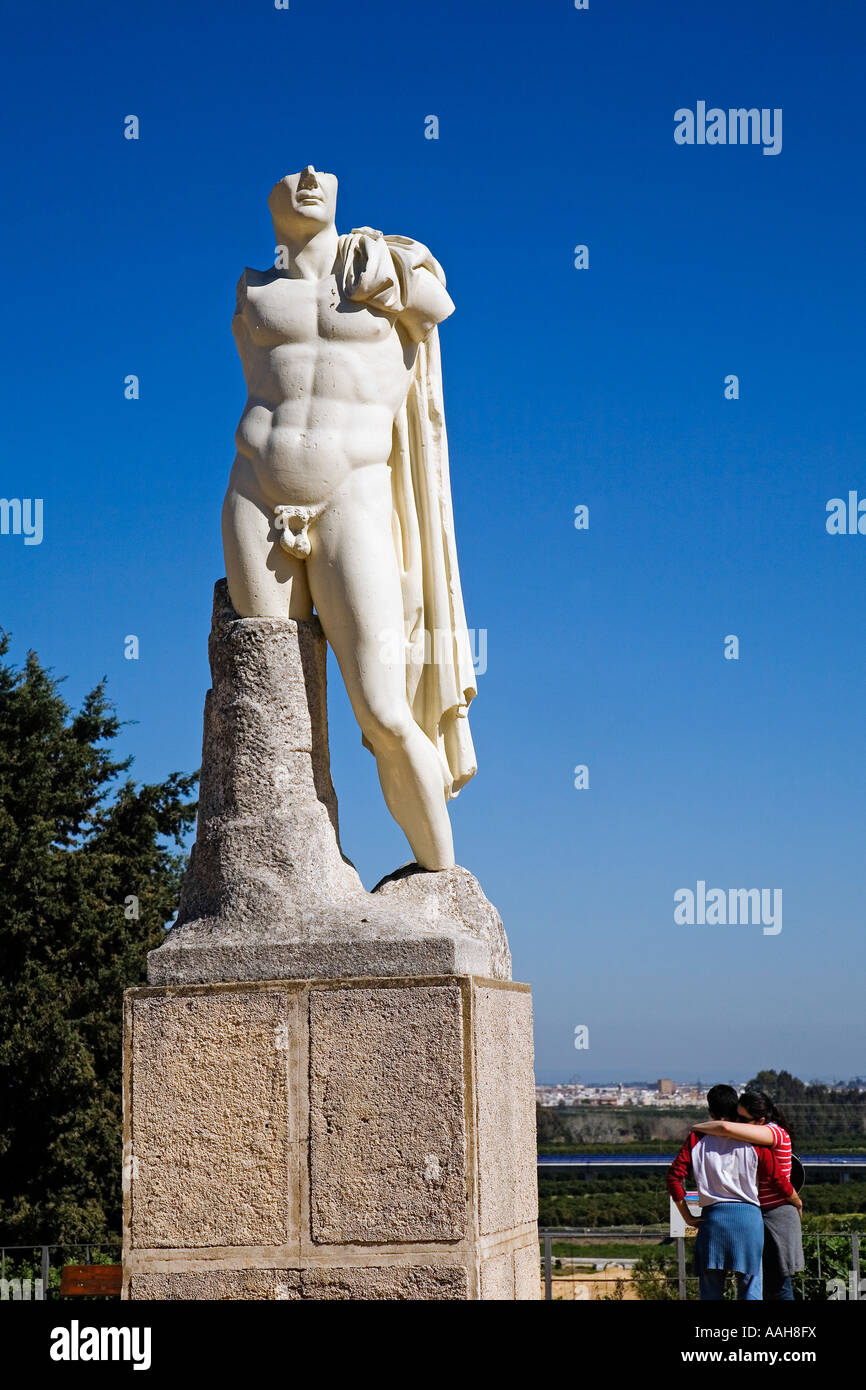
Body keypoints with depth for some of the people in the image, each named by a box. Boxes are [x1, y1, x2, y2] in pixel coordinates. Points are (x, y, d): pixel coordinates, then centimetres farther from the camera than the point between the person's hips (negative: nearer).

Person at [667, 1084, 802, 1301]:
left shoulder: (697, 1139, 5)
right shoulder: (752, 1141, 2)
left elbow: (674, 1176, -2)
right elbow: (777, 1180, 3)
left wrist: (687, 1217, 4)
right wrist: (797, 1203, 22)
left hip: (712, 1216, 1)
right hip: (748, 1216, -1)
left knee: (710, 1290, 7)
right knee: (750, 1286, 5)